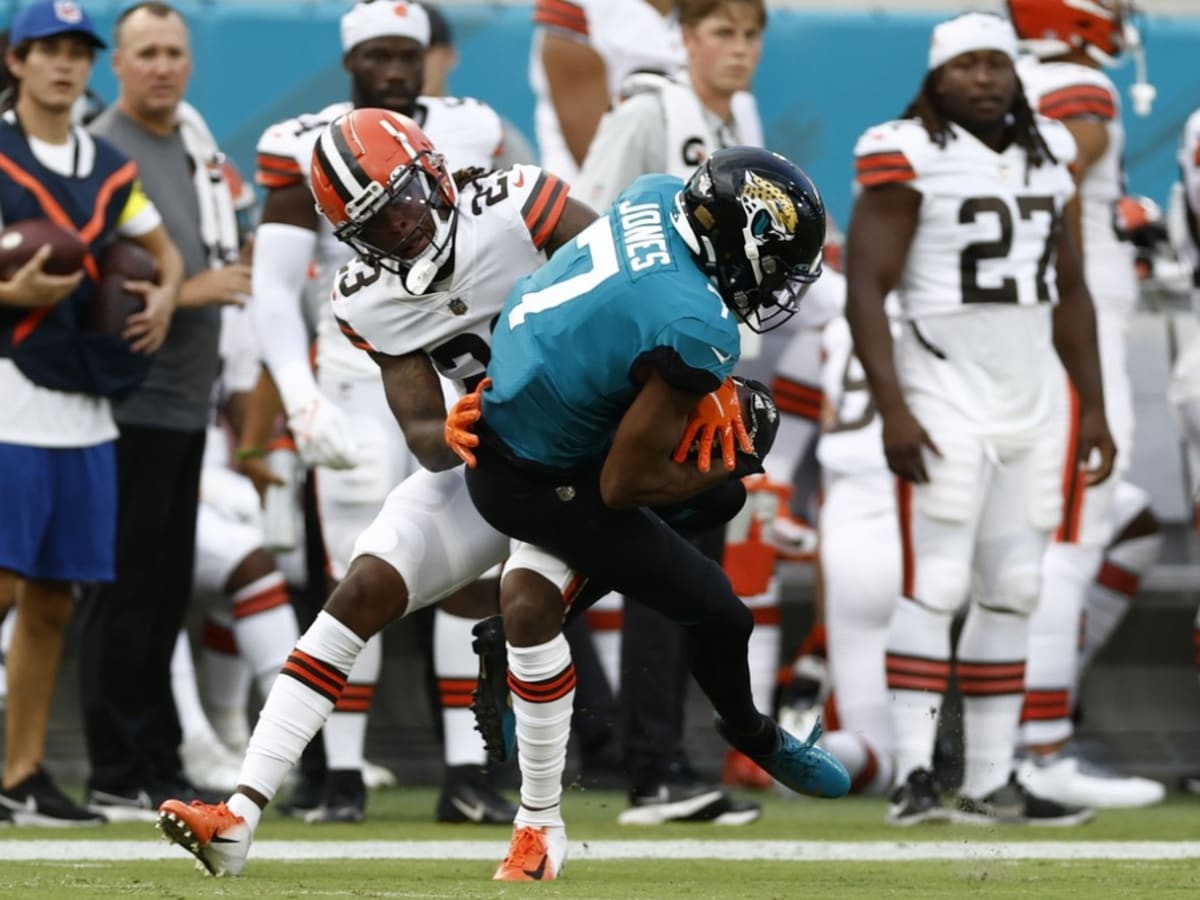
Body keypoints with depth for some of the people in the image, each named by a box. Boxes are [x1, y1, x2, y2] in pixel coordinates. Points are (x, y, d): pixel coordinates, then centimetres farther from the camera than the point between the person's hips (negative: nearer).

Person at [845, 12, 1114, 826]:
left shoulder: (1045, 157, 11)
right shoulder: (911, 159, -10)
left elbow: (1069, 292, 18)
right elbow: (865, 291, -13)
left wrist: (1094, 409, 14)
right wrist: (893, 414, -20)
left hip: (1028, 410, 7)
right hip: (945, 411, -7)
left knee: (1012, 595, 7)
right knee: (937, 588, -11)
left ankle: (992, 784, 11)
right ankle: (915, 776, -11)